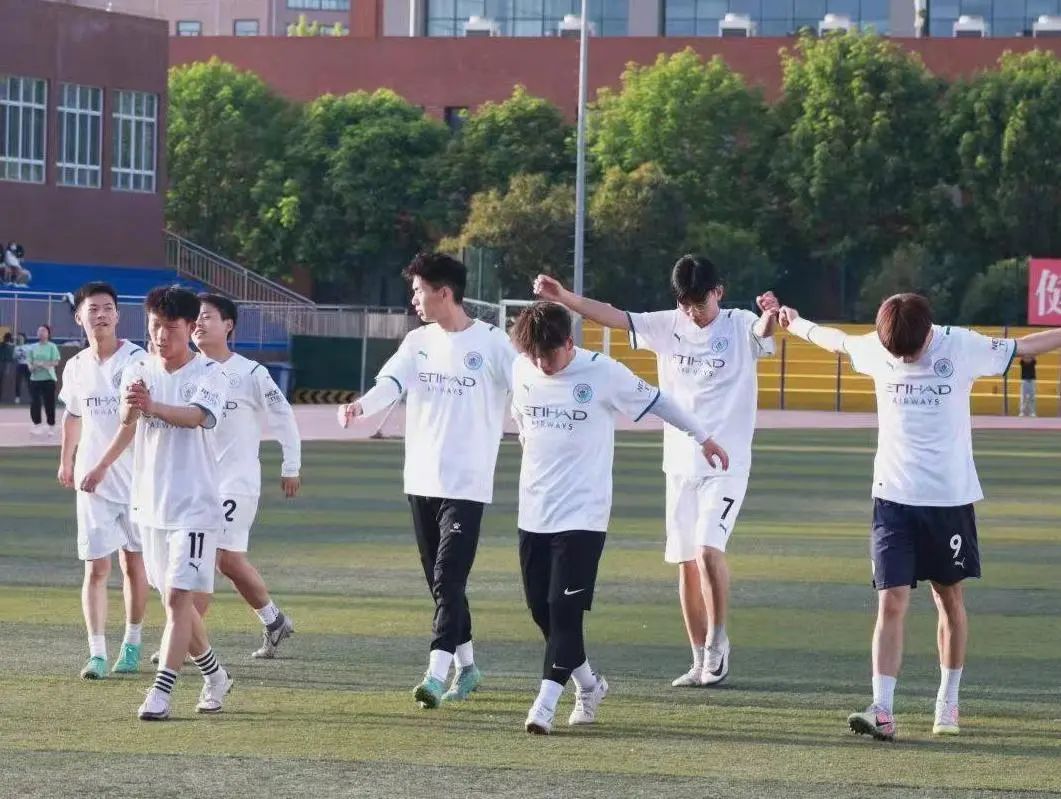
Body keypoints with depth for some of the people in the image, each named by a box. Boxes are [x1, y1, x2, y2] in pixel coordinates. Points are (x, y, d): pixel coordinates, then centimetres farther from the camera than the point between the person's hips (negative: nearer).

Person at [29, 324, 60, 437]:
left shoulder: (52, 347, -1)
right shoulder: (33, 347, 10)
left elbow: (56, 362, -8)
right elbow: (30, 362, 12)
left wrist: (44, 364, -20)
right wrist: (31, 367, -10)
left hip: (48, 378, -4)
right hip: (35, 378, 4)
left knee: (49, 404, 0)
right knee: (34, 403, -2)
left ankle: (51, 427, 11)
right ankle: (37, 426, 8)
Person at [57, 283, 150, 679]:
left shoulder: (137, 360, -9)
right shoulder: (75, 368, 5)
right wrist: (66, 461, 29)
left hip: (135, 478, -2)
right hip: (91, 481, 2)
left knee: (134, 562, 9)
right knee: (96, 568, -5)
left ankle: (131, 644, 23)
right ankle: (97, 653, -6)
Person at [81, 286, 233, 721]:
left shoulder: (209, 375, -11)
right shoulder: (137, 372, 4)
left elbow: (195, 416, -31)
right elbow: (127, 427, -1)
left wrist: (153, 407, -48)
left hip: (194, 505, -6)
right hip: (150, 501, 6)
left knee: (178, 596, -13)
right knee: (173, 597, 14)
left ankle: (161, 693, -15)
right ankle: (214, 676, 32)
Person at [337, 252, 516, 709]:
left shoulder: (491, 342, -5)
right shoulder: (418, 342, 8)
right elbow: (392, 382, -8)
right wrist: (361, 405, -29)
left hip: (467, 483, -6)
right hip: (421, 481, 6)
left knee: (449, 578, -14)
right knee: (439, 580, 12)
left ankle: (436, 674, -20)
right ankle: (466, 667, 26)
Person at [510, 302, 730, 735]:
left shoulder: (604, 373, -11)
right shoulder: (522, 370, 1)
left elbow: (655, 402, 3)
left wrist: (702, 437, 13)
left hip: (583, 515, -5)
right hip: (534, 512, 5)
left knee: (565, 608, -12)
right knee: (540, 608, 9)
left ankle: (546, 702, -13)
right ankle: (588, 684, 29)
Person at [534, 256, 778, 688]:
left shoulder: (740, 326, -7)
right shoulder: (667, 326, 4)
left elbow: (763, 331, -29)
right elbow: (612, 316, -3)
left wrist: (769, 315, -53)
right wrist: (564, 297, -16)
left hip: (727, 464, -5)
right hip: (680, 464, 5)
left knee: (708, 548, -20)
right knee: (686, 562, 6)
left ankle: (717, 639, -1)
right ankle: (701, 661, 15)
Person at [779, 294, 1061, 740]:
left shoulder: (963, 347, -8)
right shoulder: (874, 349, -2)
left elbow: (1022, 347, 5)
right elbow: (835, 340, 19)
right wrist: (796, 324, 34)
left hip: (951, 498, 0)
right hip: (893, 498, 1)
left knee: (950, 598, 10)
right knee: (892, 602, -9)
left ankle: (948, 703, 24)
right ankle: (882, 711, -16)